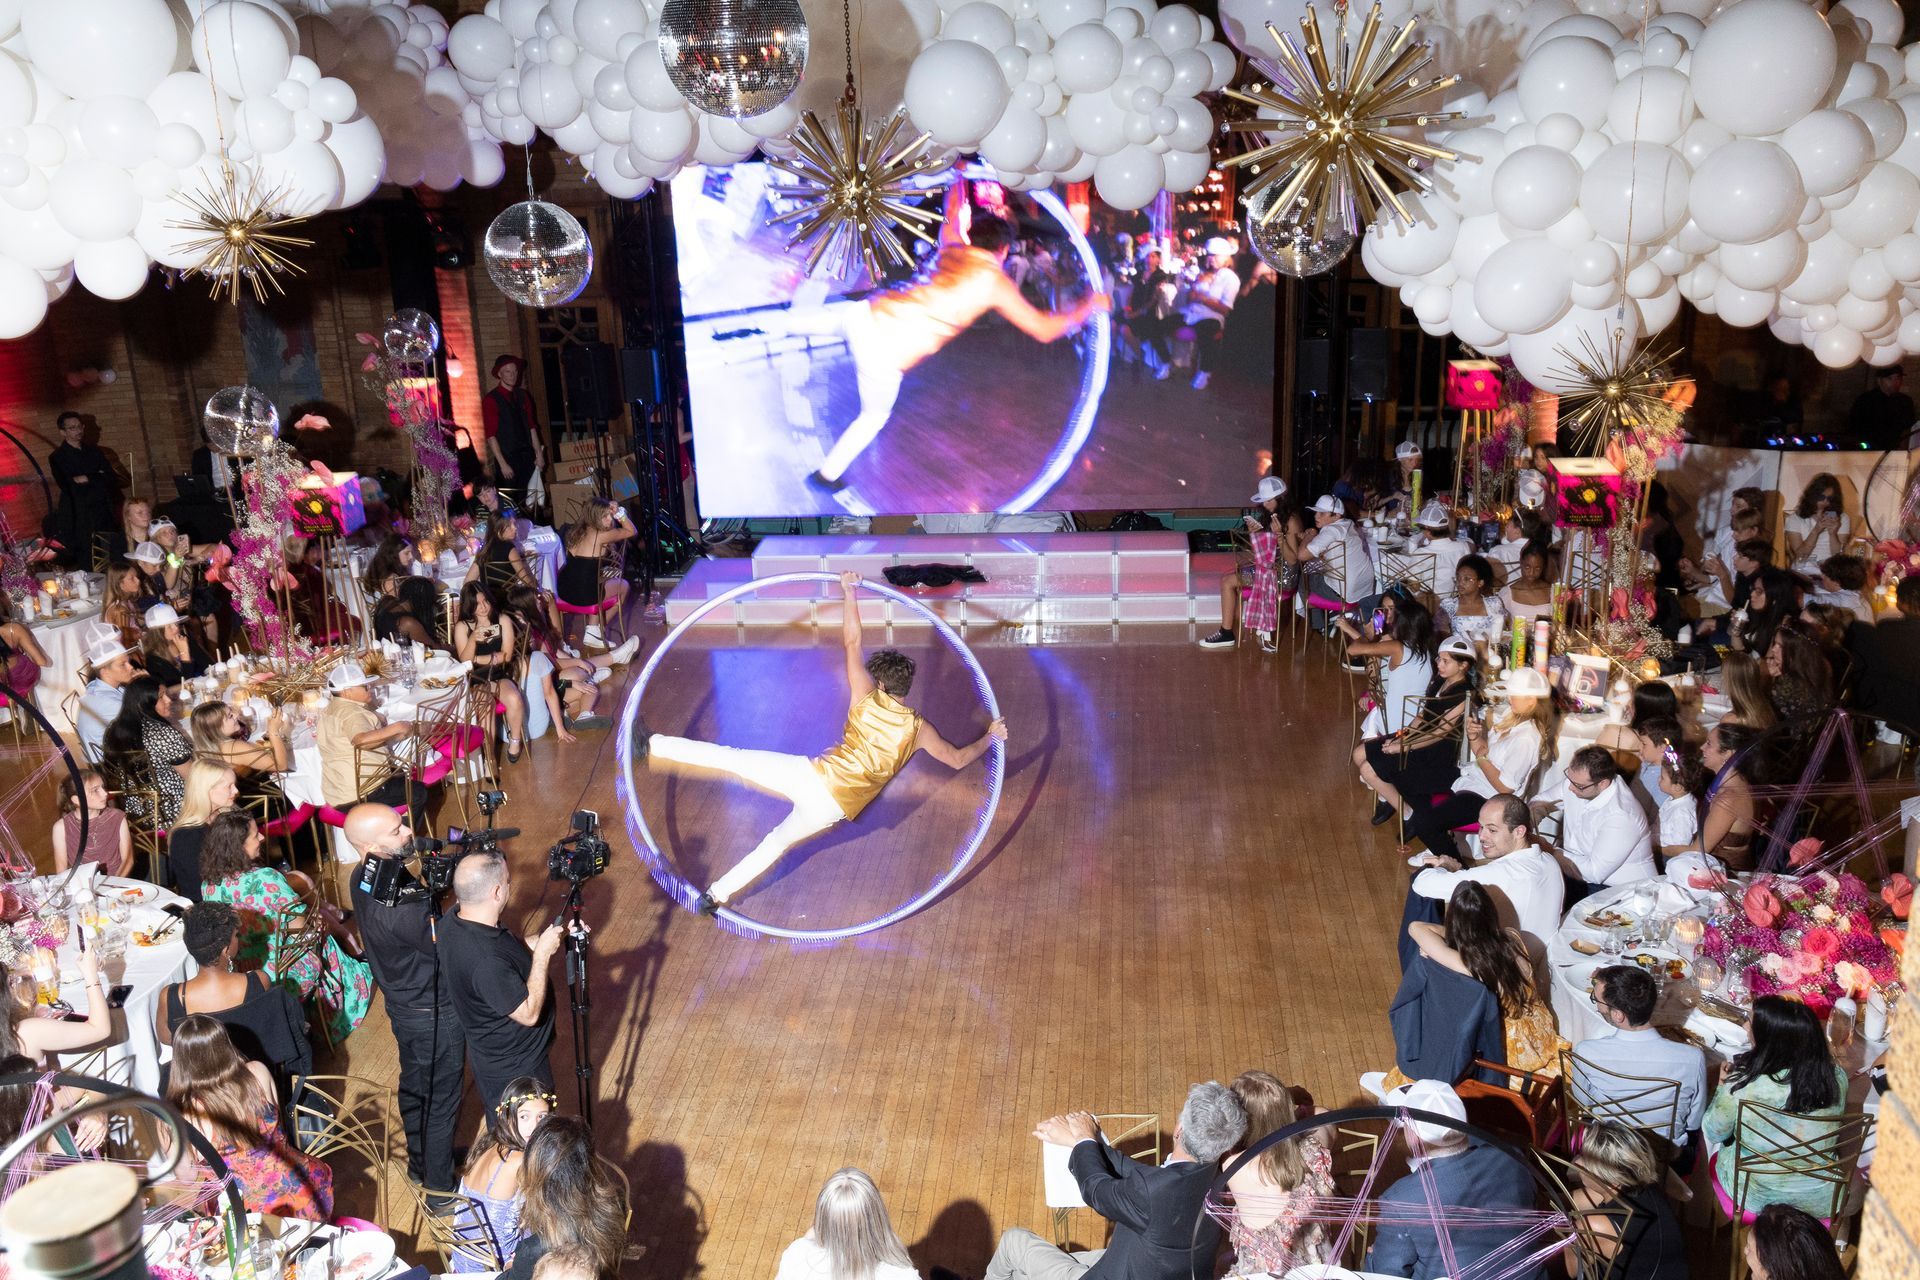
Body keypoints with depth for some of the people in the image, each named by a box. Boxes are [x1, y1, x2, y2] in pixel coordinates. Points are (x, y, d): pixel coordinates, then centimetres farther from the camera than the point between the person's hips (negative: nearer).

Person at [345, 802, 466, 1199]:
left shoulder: (364, 879, -10)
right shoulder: (397, 909, -38)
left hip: (401, 1004, 9)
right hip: (434, 1014, -8)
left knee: (414, 1085, 27)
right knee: (441, 1099, 12)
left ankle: (420, 1161, 49)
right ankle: (440, 1185, 30)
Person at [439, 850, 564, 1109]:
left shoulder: (451, 924, -12)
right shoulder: (487, 962, -40)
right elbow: (529, 1013, -29)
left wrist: (545, 937, -3)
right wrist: (543, 952, -25)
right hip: (515, 1069, -8)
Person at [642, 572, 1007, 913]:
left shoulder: (867, 699, 1)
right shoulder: (919, 729, 6)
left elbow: (851, 640, 3)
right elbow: (958, 759, 15)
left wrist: (849, 591, 12)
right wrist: (990, 736, 31)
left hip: (813, 775, -2)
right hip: (835, 808, 2)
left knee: (733, 758, 4)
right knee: (778, 841, 19)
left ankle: (654, 745, 1)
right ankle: (716, 895, 20)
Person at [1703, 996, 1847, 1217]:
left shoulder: (1743, 1085, -29)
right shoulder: (1836, 1077, -19)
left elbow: (1714, 1132, -8)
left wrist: (1723, 1087, 8)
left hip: (1753, 1197, -3)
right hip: (1822, 1202, 3)